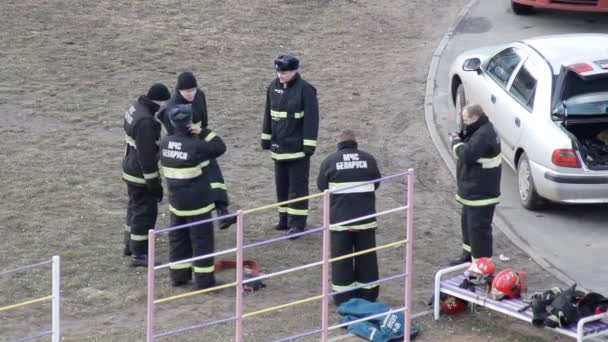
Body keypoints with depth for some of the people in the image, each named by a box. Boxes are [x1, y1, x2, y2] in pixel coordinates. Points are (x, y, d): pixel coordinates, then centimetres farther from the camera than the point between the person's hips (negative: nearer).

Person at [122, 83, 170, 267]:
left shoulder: (135, 108, 2)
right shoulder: (146, 122, -29)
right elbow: (147, 156, -26)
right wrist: (154, 183, -19)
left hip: (130, 168, 10)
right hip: (141, 174, -10)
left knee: (136, 207, 23)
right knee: (146, 212, 0)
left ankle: (130, 244, 37)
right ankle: (138, 254, 7)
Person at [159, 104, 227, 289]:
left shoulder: (165, 143, -3)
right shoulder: (195, 146, -21)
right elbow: (220, 147, -11)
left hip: (176, 202, 6)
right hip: (197, 203, -6)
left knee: (178, 238, 17)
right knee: (202, 240, 2)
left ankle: (178, 275, 23)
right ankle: (204, 280, 4)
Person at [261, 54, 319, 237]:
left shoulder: (305, 90, -14)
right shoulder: (274, 87, 4)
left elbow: (311, 119, -14)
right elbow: (268, 114, 14)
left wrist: (309, 145, -16)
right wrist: (266, 138, 15)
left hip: (297, 147, -6)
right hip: (279, 146, 6)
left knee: (298, 186, -2)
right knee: (281, 184, 14)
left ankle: (297, 223, 2)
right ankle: (285, 219, 25)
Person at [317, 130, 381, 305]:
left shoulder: (330, 161, -3)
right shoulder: (368, 159, 2)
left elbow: (321, 186, 6)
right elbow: (376, 184, 13)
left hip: (340, 217, -2)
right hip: (365, 216, 2)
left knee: (341, 258, 5)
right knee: (366, 258, 12)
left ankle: (343, 298, 7)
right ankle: (368, 296, 18)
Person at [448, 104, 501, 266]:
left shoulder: (484, 135, -25)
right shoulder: (481, 130, 9)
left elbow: (467, 155, -30)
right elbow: (472, 149, 20)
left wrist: (456, 143, -12)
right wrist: (460, 138, 2)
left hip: (481, 193, -11)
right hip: (473, 191, 11)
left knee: (478, 228, -7)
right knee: (468, 223, 24)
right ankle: (469, 255, 38)